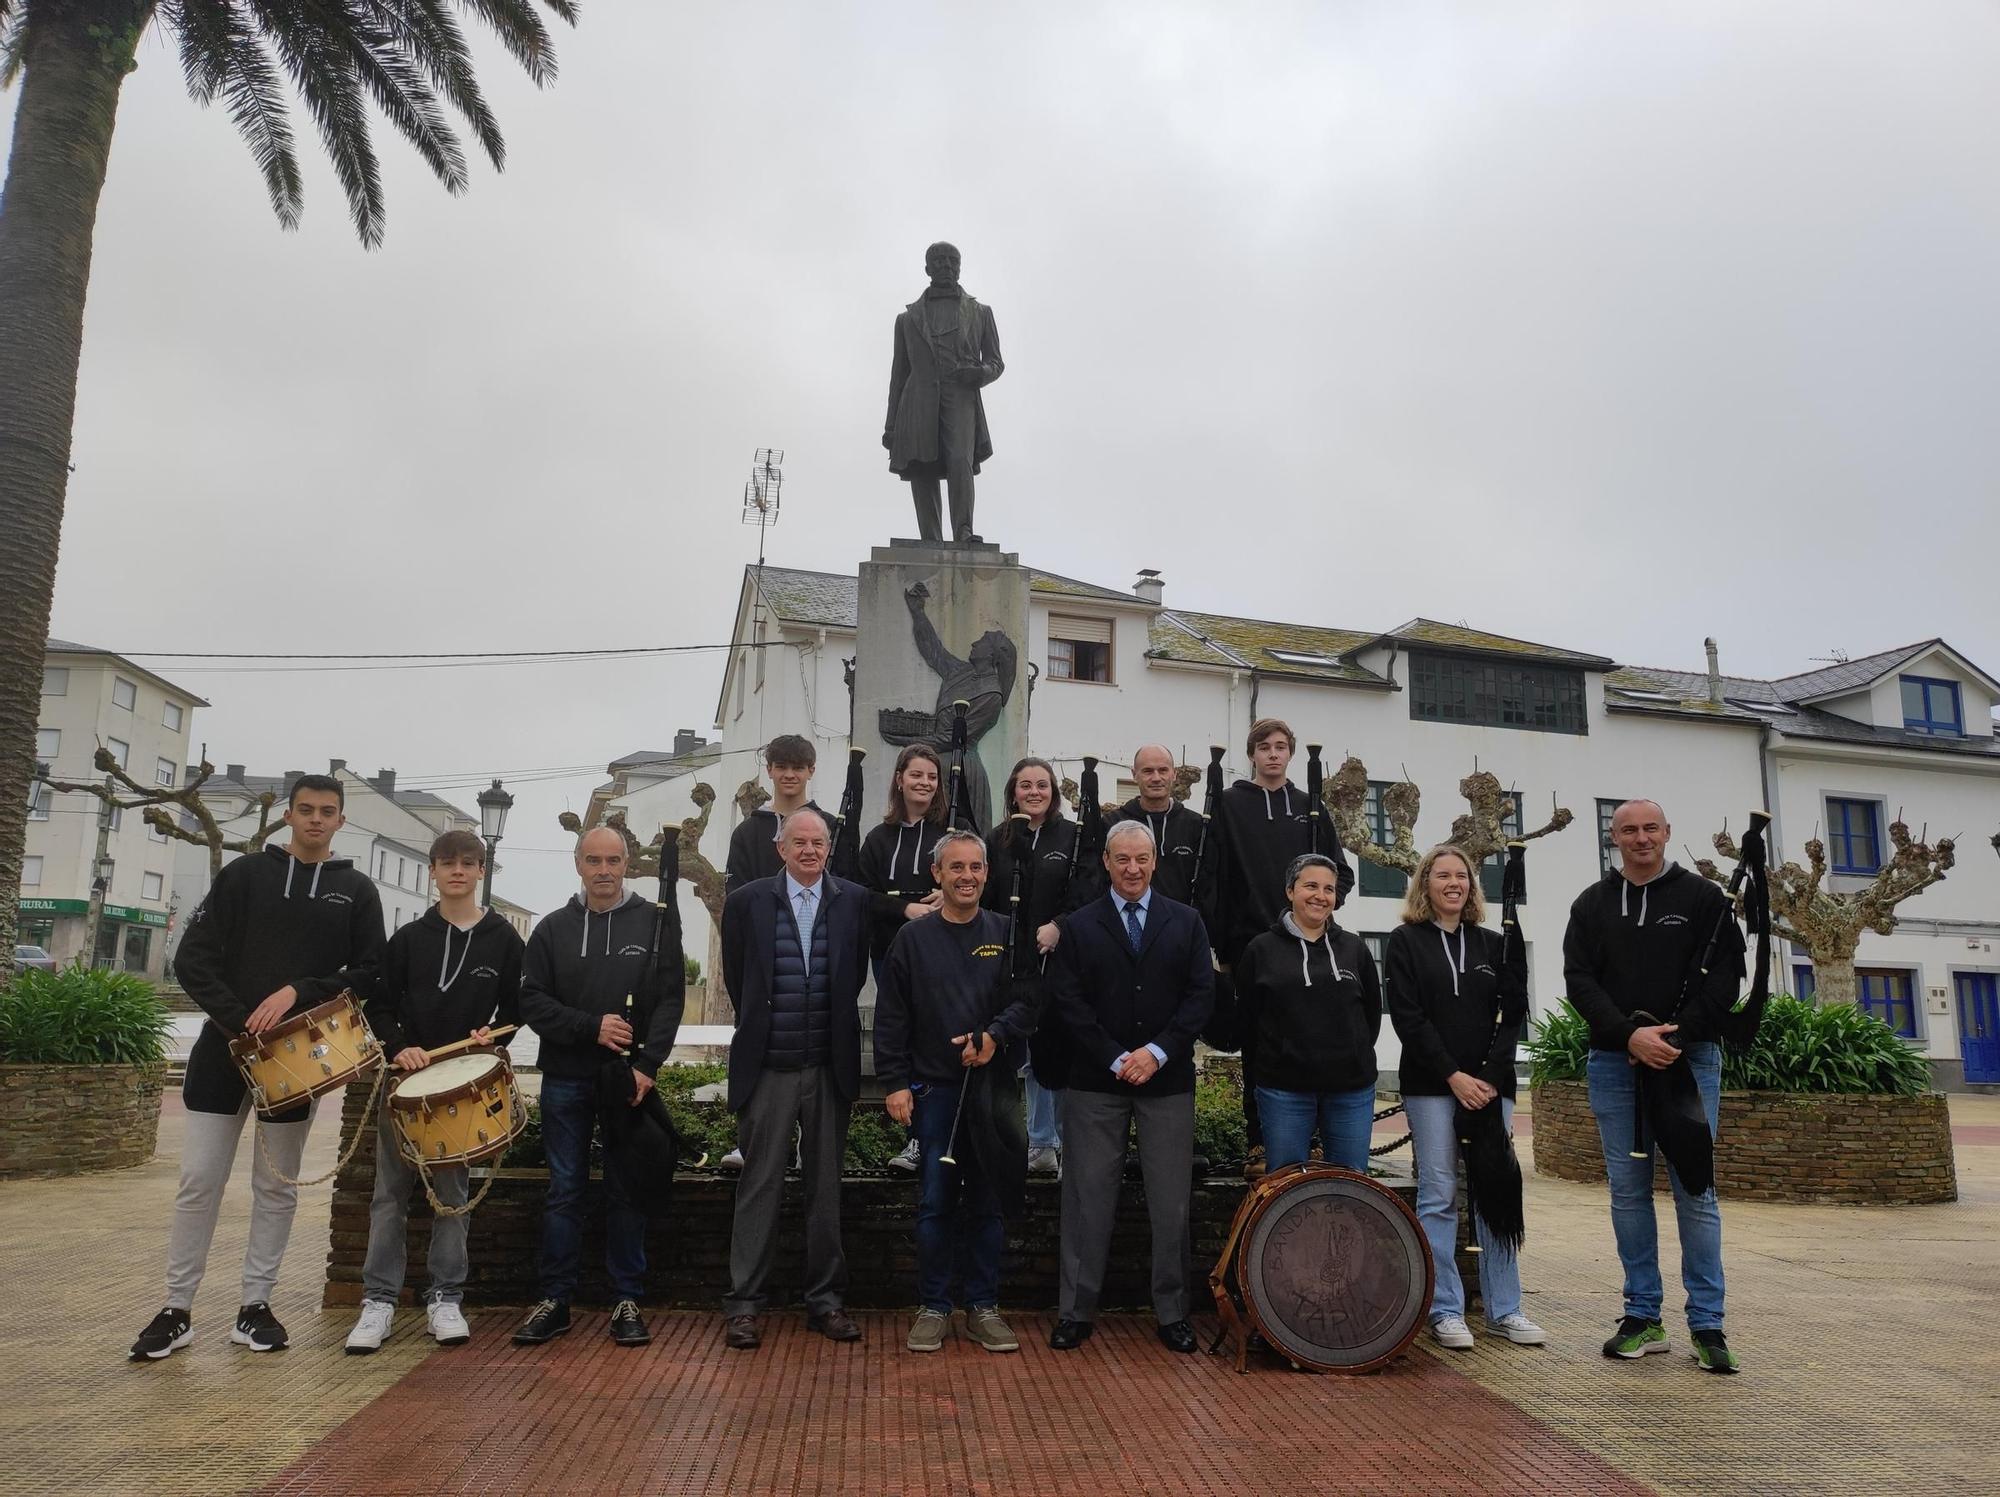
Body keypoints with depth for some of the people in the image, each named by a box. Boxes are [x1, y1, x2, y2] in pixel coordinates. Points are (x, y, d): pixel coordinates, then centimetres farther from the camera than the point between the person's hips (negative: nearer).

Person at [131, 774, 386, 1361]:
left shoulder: (357, 890, 5)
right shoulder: (245, 873, 4)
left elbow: (370, 973, 1)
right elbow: (193, 959, -2)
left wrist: (300, 992, -14)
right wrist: (240, 1021, -14)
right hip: (226, 1045, 0)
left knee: (277, 1186, 7)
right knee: (199, 1181, 2)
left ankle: (255, 1305, 17)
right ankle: (176, 1310, 13)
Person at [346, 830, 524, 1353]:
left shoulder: (503, 938, 4)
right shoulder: (409, 938, 7)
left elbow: (516, 1007, 7)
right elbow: (379, 1005, 5)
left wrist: (493, 1035, -12)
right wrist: (400, 1047, -12)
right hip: (406, 1074, 1)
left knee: (453, 1190, 4)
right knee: (391, 1191, 3)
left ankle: (445, 1299, 12)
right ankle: (379, 1298, 11)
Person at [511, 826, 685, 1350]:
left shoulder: (654, 922, 2)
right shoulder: (554, 928, 7)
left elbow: (670, 998, -4)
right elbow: (531, 1000, 0)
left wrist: (647, 1064, -15)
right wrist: (592, 1027, -14)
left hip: (631, 1079, -1)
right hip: (566, 1080, 1)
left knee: (627, 1191, 5)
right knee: (564, 1191, 6)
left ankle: (626, 1301, 14)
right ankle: (554, 1300, 16)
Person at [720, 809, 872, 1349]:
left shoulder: (854, 901, 1)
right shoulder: (747, 901, -1)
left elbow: (857, 974, 11)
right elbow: (736, 978, 9)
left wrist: (834, 1029, 10)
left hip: (830, 1067, 2)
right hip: (768, 1067, -1)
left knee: (825, 1187, 10)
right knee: (760, 1186, 4)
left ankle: (824, 1300, 21)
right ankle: (743, 1304, 14)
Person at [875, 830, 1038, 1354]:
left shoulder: (1006, 933, 6)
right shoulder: (913, 938, 4)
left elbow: (1029, 999, 1)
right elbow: (891, 1018, 3)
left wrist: (995, 1036, -16)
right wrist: (895, 1082, -4)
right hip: (934, 1088, -1)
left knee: (988, 1200, 7)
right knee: (935, 1201, 2)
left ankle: (983, 1306, 18)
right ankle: (933, 1307, 14)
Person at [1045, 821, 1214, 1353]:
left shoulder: (1186, 922, 7)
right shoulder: (1081, 925, 4)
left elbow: (1201, 993, 1)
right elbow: (1067, 998, -2)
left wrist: (1158, 1052, -10)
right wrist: (1114, 1058, -10)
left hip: (1168, 1080, 1)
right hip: (1096, 1081, -1)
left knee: (1171, 1203, 6)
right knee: (1089, 1199, 4)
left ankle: (1172, 1313, 19)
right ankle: (1077, 1311, 14)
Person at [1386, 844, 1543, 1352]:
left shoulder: (1495, 944, 12)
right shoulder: (1405, 942, 2)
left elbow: (1513, 1015, 6)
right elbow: (1407, 1017, -5)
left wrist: (1490, 1077, -6)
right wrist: (1453, 1075, -12)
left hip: (1490, 1086, 3)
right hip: (1430, 1086, -3)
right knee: (1438, 1196, -1)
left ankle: (1504, 1308, 13)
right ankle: (1444, 1310, 6)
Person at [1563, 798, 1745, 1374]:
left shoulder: (1704, 898, 4)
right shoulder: (1592, 905, 9)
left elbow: (1726, 975, -3)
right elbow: (1579, 980, 1)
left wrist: (1674, 1036, -14)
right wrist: (1630, 1035, -14)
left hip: (1690, 1060, -2)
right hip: (1614, 1063, 2)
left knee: (1695, 1191, -1)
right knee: (1628, 1190, 6)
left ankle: (1707, 1324, 6)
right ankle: (1642, 1317, 14)